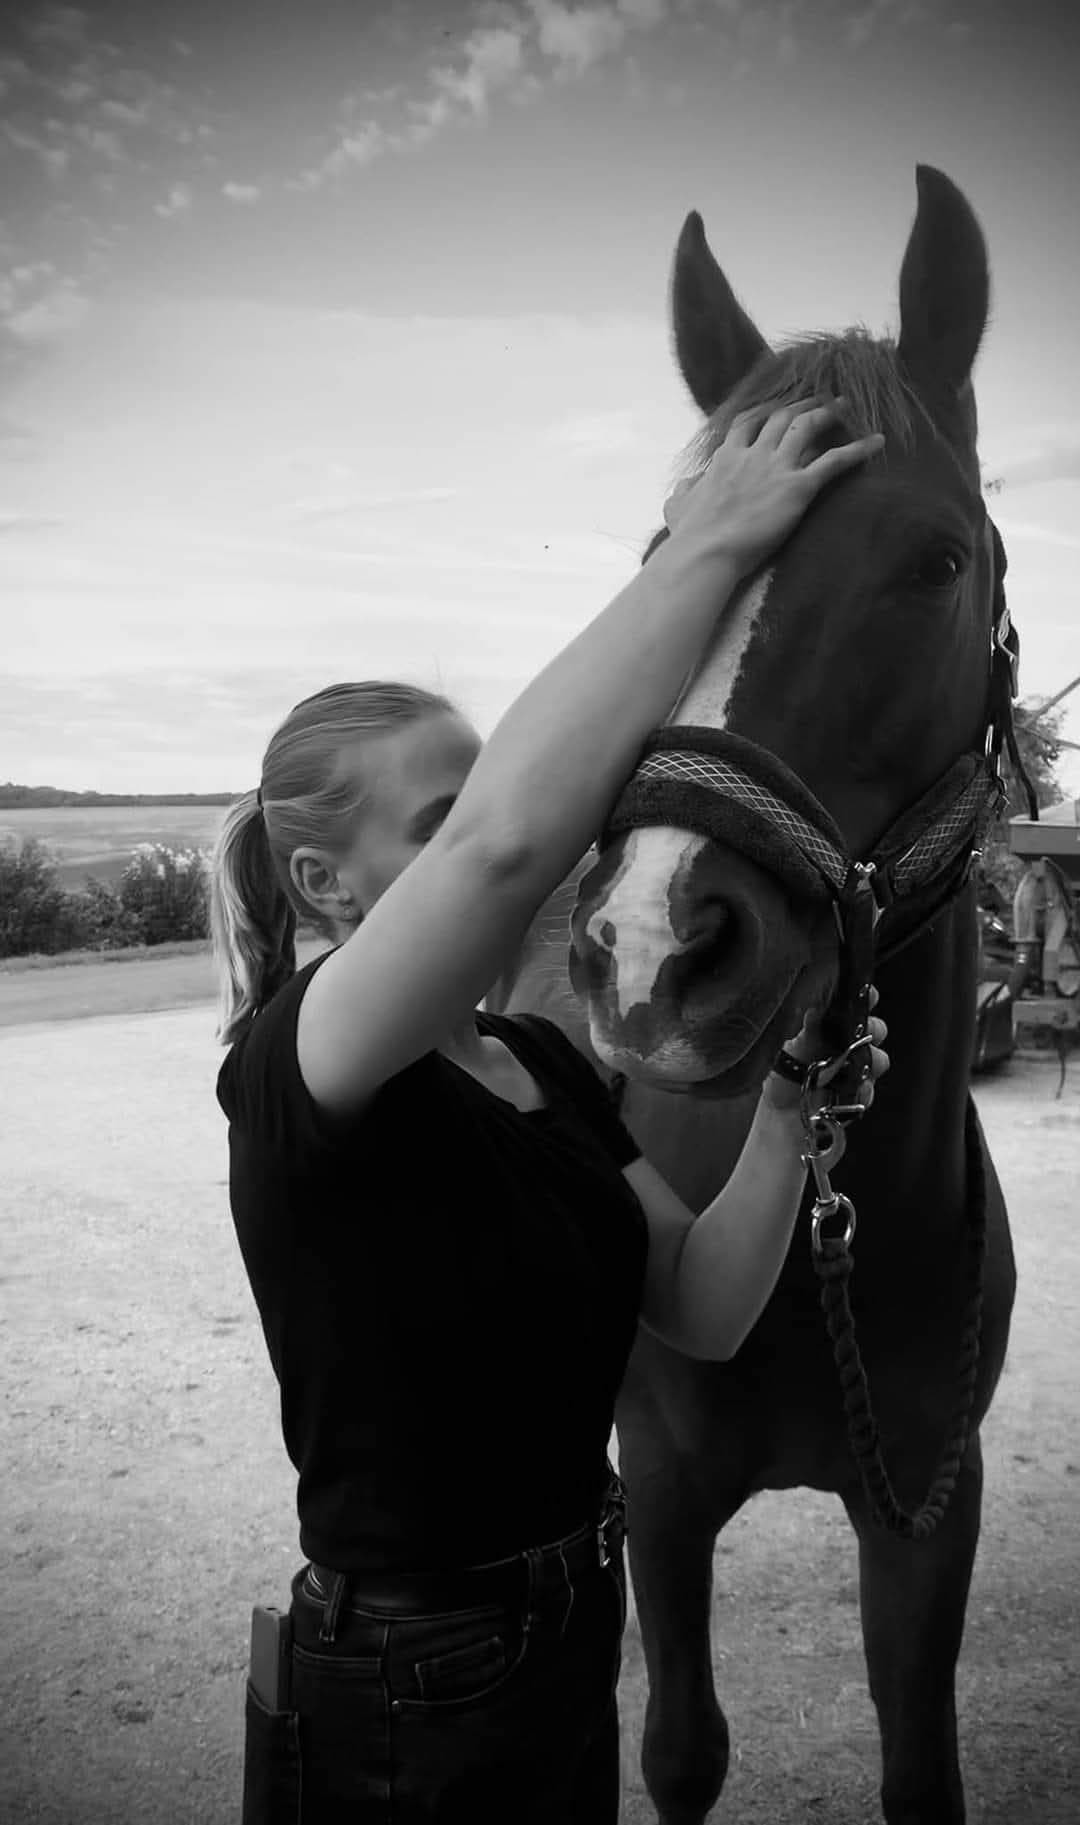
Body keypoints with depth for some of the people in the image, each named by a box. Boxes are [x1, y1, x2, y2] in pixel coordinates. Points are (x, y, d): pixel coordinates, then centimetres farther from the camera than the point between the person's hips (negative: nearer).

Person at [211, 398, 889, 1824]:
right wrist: (711, 543, -34)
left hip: (571, 1634, 7)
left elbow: (704, 1310, -4)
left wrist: (787, 1098, -18)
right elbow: (509, 838, -43)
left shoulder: (544, 1060, 0)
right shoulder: (289, 1072, -24)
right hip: (419, 1702, -7)